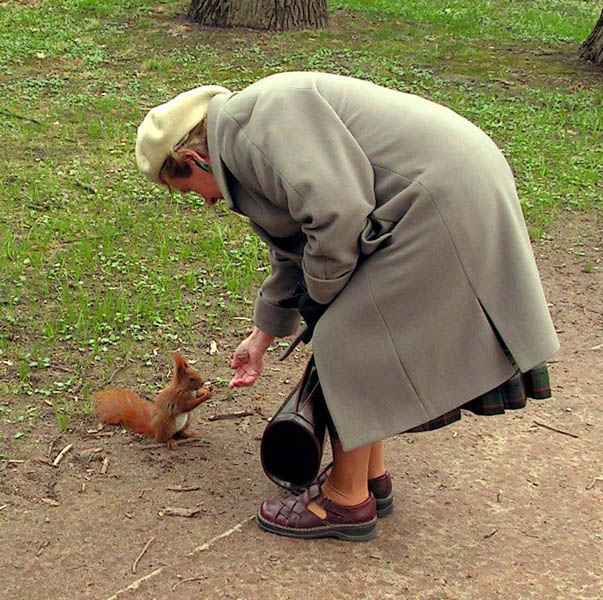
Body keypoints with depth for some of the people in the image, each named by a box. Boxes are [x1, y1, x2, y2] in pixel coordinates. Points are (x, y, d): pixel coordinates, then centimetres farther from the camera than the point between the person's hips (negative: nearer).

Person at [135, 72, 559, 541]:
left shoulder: (258, 119, -15)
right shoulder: (249, 153, 18)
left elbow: (337, 212, -25)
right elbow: (292, 254, 29)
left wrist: (321, 294, -7)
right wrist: (261, 338, 38)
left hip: (439, 200, -10)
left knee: (347, 342, -4)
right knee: (365, 339, 17)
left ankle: (348, 501, 10)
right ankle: (371, 475, 30)